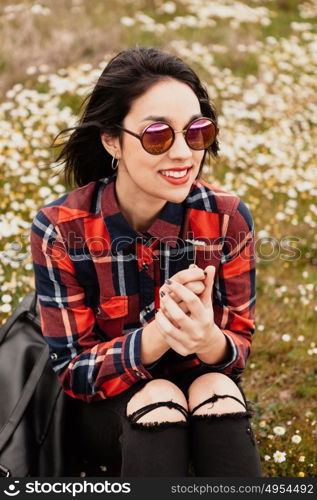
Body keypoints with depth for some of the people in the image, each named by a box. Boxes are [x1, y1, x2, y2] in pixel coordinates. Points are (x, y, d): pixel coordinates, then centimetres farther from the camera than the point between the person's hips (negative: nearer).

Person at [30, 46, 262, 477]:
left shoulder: (228, 219, -14)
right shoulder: (59, 229, -19)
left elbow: (240, 343, -7)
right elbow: (71, 370, -15)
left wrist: (209, 341, -33)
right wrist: (157, 335, -35)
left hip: (207, 399, 2)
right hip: (104, 409, -1)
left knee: (218, 390, -31)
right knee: (158, 401, -33)